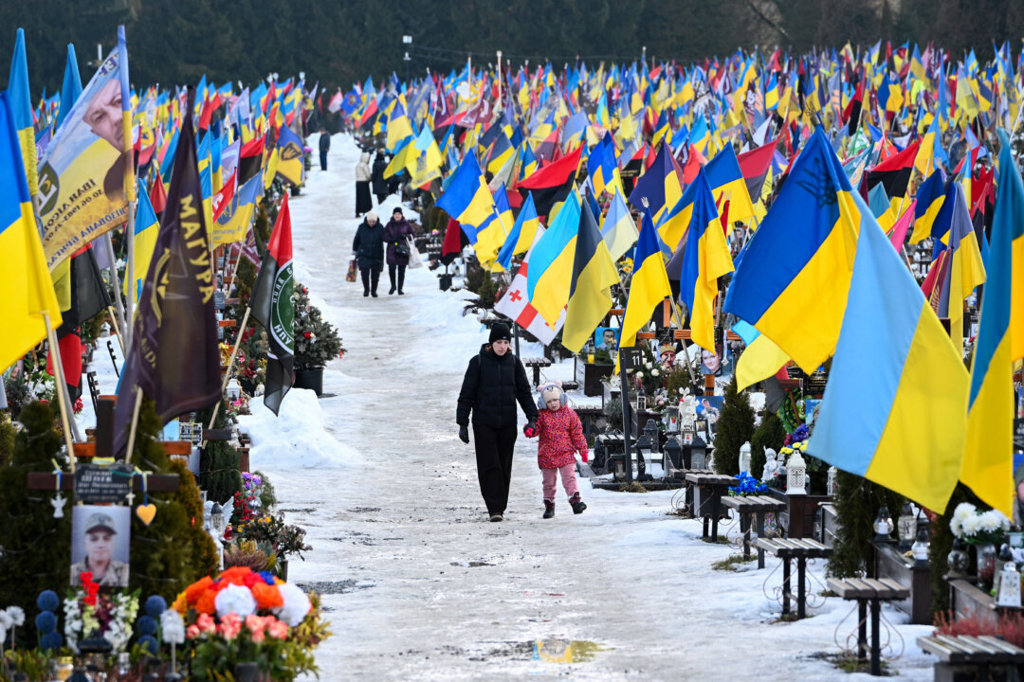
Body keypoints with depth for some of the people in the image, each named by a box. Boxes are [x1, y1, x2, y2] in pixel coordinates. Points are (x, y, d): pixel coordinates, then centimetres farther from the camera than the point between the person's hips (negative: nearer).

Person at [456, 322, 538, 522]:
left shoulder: (513, 362, 6)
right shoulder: (478, 362, -2)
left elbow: (524, 392, 11)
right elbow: (466, 394, 0)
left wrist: (532, 418, 1)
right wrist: (462, 423, -4)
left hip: (507, 423, 3)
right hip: (484, 423, -3)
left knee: (504, 466, 6)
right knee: (489, 465, -9)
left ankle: (501, 507, 15)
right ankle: (494, 509, -12)